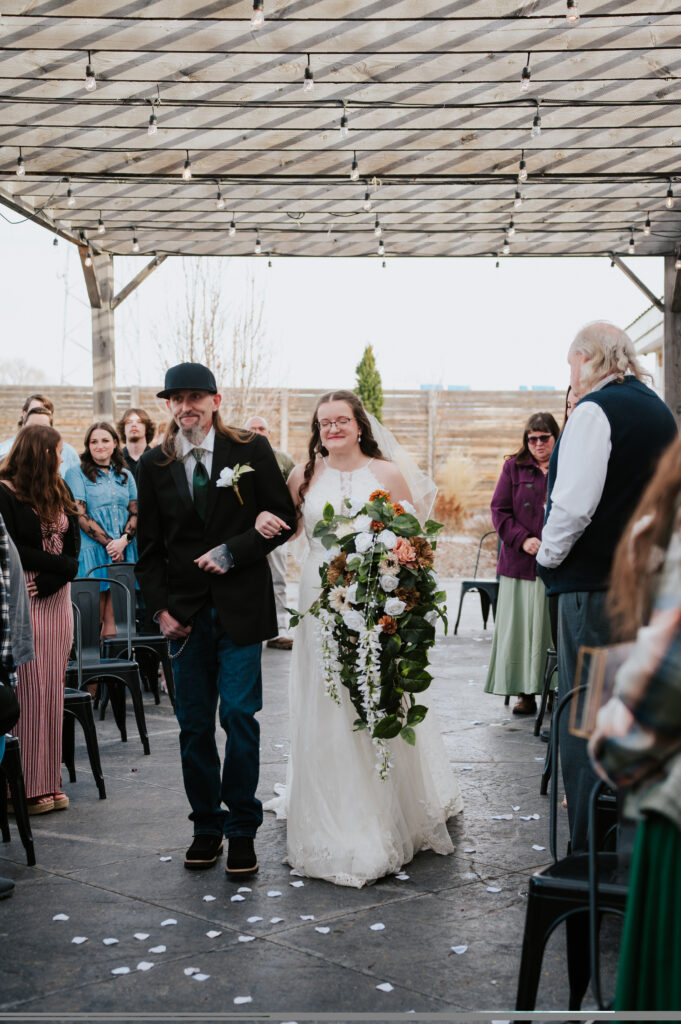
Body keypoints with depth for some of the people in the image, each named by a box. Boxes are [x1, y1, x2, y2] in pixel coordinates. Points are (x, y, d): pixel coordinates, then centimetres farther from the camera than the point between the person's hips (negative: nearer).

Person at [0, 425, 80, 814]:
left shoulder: (59, 491, 13)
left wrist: (49, 580, -10)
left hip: (56, 598, 6)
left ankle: (48, 782, 14)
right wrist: (61, 564, -10)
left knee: (52, 690, 7)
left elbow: (74, 542, 6)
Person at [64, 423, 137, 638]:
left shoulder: (125, 475, 16)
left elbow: (135, 513, 11)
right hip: (92, 549, -4)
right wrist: (108, 543, -11)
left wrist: (123, 540, -8)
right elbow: (80, 515, -5)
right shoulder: (77, 473, 2)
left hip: (124, 550, 4)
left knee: (114, 617, 1)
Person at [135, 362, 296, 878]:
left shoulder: (252, 450, 0)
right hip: (185, 612, 3)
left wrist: (233, 551, -12)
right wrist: (160, 606, 0)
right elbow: (148, 545, 10)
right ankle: (207, 825, 20)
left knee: (240, 716, -3)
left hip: (240, 607, -2)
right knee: (194, 723, 7)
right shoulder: (154, 464, 7)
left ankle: (242, 829, 10)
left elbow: (284, 518, 0)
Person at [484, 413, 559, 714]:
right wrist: (522, 539, -7)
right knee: (520, 628, 1)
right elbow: (499, 510, 5)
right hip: (521, 562, 1)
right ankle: (525, 693, 10)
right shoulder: (514, 467, 8)